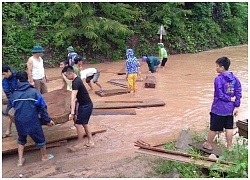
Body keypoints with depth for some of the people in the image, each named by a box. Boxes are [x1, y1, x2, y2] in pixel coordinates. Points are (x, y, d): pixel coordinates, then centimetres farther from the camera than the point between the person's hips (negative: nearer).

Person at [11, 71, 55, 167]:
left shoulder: (14, 94, 0)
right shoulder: (34, 91, -9)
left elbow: (14, 106, 14)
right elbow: (42, 107, -7)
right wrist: (48, 120, 0)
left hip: (19, 121, 3)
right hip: (32, 121, -3)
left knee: (21, 139, 27)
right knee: (40, 138, 19)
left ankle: (20, 161, 28)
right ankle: (44, 156, 38)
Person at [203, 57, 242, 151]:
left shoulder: (218, 79, -18)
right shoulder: (235, 79, 1)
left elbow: (220, 95, -20)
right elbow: (238, 93, 1)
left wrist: (229, 99, -6)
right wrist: (236, 106, 3)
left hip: (218, 109, -6)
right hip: (230, 109, 6)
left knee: (213, 128, 9)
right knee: (229, 128, 14)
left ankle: (208, 144, 25)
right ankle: (229, 147, 23)